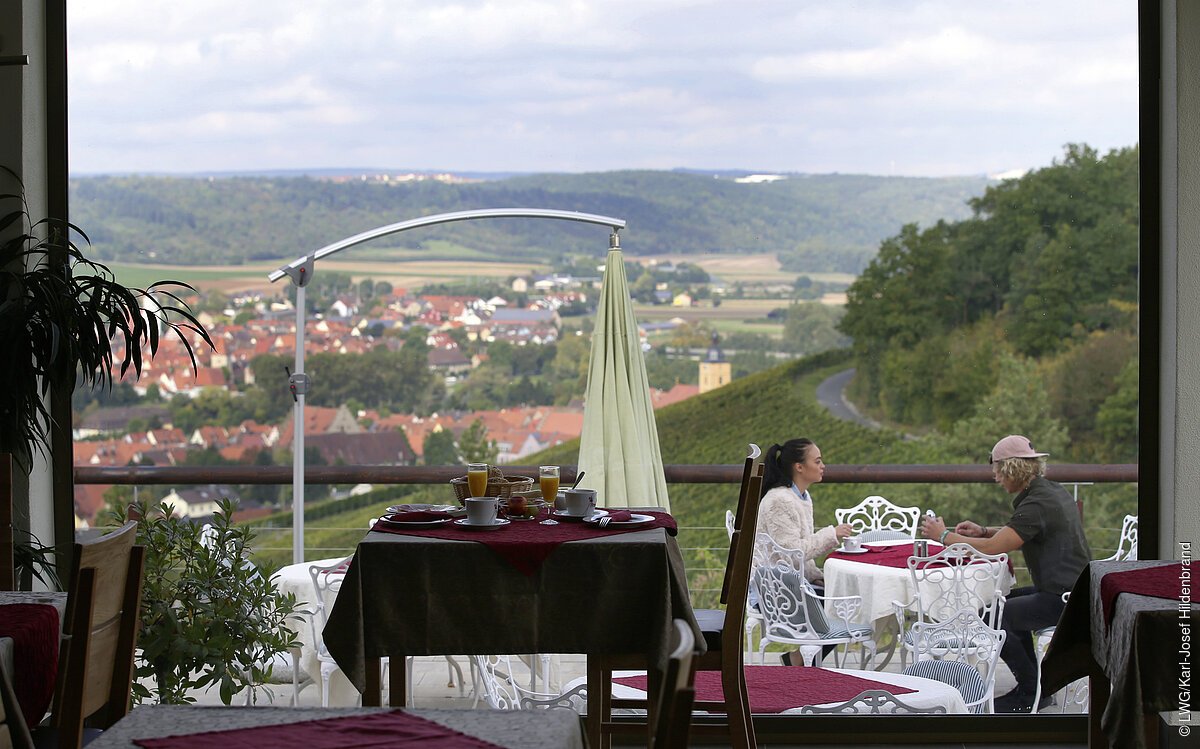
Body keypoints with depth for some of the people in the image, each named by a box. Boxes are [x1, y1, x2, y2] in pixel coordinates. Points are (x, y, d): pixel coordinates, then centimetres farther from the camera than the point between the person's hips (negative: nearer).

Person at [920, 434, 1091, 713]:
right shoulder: (1052, 491, 12)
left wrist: (944, 536, -9)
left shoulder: (1038, 504, -20)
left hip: (1064, 599, -10)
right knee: (1005, 603, 22)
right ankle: (1031, 683, 25)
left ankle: (1032, 690, 3)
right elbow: (1021, 534, 26)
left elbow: (991, 548, -22)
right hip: (1074, 589, 10)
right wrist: (984, 531, 10)